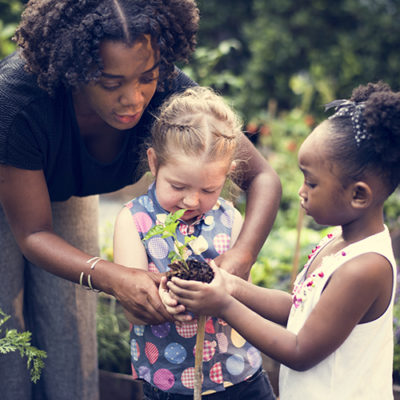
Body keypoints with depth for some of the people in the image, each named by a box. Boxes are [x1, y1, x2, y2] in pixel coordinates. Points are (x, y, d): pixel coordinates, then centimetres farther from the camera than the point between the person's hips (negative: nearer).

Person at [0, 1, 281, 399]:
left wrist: (241, 256, -47)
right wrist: (112, 279, -50)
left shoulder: (166, 91, -34)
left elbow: (262, 176, -28)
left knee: (68, 326, 6)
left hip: (67, 194, 3)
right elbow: (33, 233, -32)